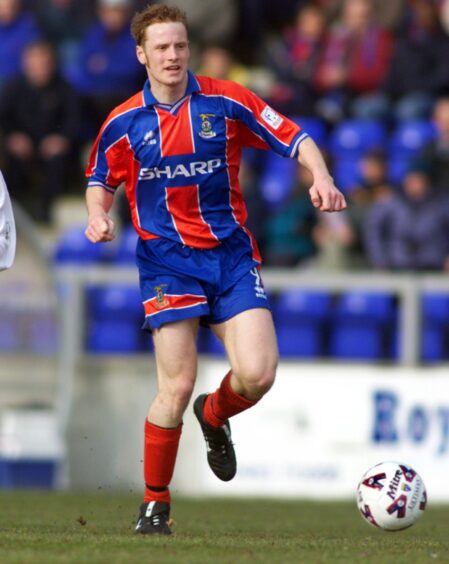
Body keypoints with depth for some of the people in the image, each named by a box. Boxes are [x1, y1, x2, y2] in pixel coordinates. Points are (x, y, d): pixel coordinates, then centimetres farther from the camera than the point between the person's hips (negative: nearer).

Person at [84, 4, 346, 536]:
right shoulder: (123, 123, 0)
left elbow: (294, 138, 0)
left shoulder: (226, 102, -3)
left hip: (231, 253, 1)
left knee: (257, 373, -13)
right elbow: (100, 179, 16)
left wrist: (321, 178, -18)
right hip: (166, 258, -1)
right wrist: (97, 214, -6)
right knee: (178, 384, -11)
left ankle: (214, 416, 25)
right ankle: (155, 503, 7)